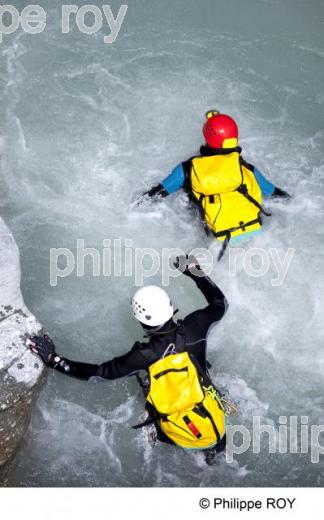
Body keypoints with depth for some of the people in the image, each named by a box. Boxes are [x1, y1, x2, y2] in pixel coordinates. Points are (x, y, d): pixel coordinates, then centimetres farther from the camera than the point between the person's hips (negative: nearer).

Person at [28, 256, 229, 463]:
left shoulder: (145, 355, -24)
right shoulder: (195, 327, -20)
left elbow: (99, 372, -16)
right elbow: (220, 304, 0)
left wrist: (53, 360, -14)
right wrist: (196, 272, 6)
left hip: (180, 435, -1)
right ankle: (217, 442, 28)